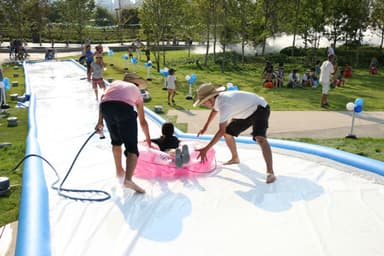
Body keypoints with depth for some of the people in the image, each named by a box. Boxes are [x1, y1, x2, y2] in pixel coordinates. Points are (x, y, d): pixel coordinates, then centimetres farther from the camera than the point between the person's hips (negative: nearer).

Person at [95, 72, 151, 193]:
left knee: (116, 140, 26)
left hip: (106, 106, 3)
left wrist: (100, 121, 14)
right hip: (125, 107, -2)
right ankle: (128, 179, -21)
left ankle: (119, 170, 38)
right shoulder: (136, 91, 35)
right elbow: (143, 121, 39)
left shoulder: (116, 83, 38)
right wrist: (148, 139, 51)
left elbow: (103, 98, 15)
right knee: (132, 147, -1)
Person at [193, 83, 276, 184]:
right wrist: (205, 127, 25)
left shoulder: (224, 104, -35)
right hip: (247, 112, 10)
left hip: (259, 108, -10)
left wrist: (205, 149, -35)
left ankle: (270, 172, -34)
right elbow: (214, 110, 20)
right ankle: (235, 158, 31)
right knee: (227, 133, 9)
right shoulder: (217, 100, -7)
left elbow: (221, 131, -37)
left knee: (260, 138, -31)